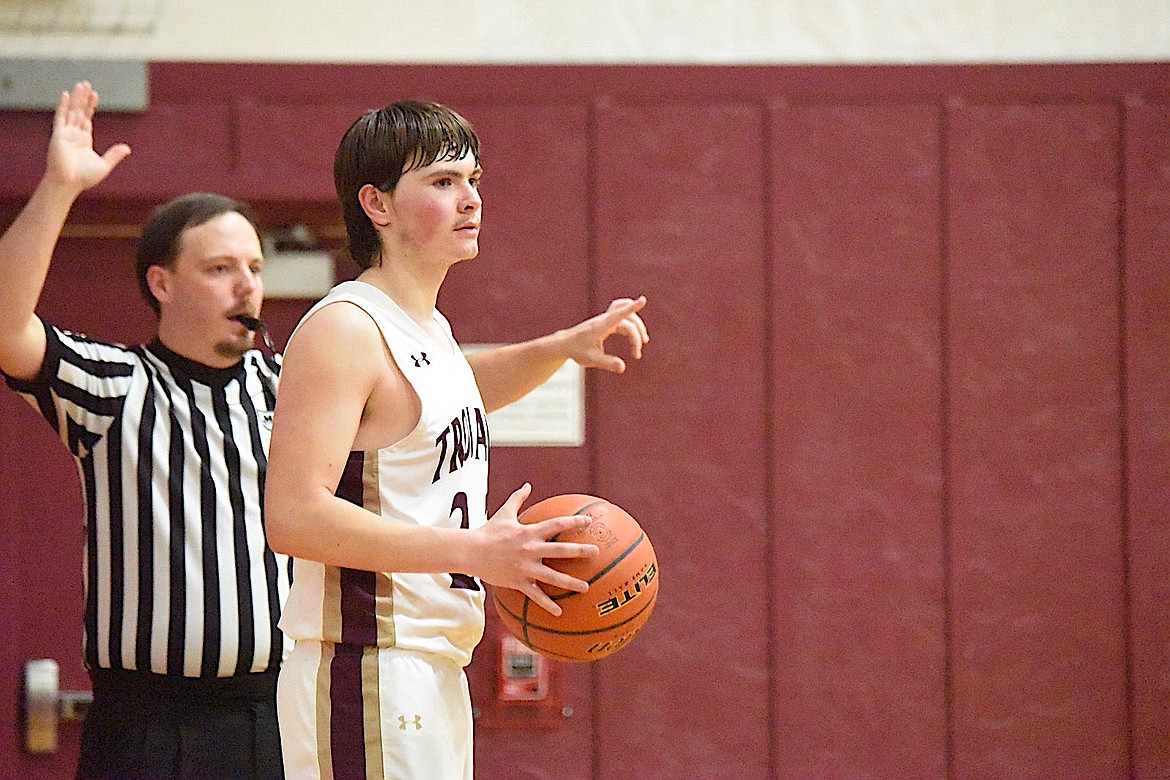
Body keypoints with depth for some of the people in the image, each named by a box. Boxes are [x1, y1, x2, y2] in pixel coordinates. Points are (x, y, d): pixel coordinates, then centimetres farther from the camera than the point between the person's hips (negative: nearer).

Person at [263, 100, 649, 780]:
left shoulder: (429, 328, 17)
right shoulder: (342, 329, -13)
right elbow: (295, 516, -23)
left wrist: (562, 348, 26)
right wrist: (473, 552, -24)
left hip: (435, 672, 10)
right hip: (367, 676, -10)